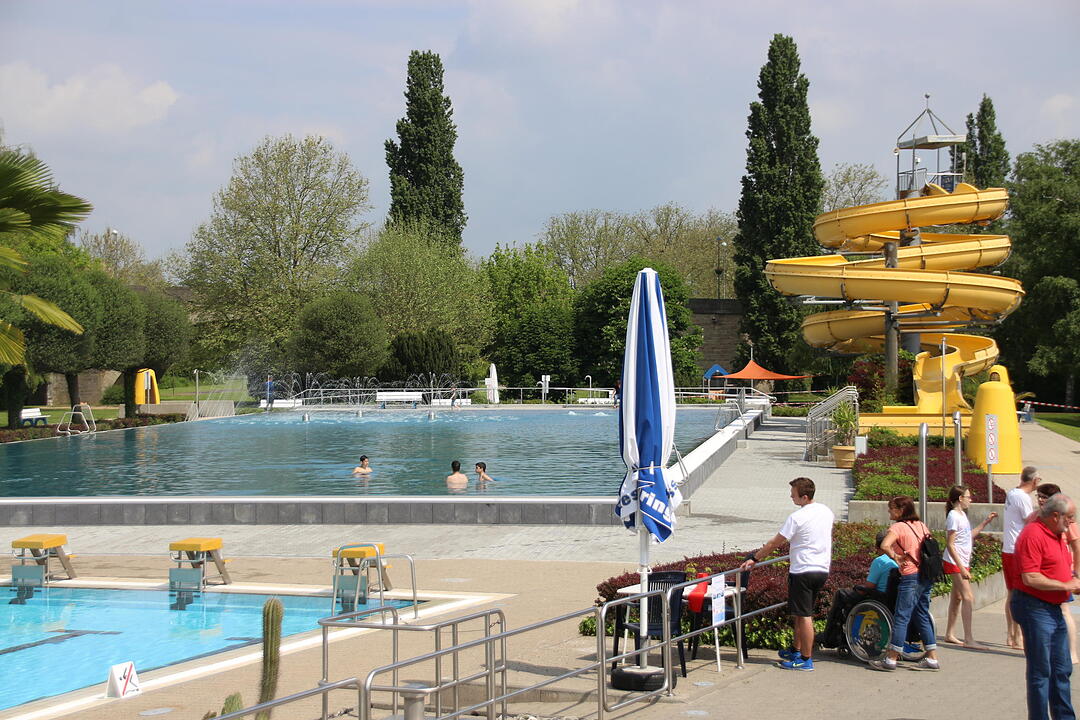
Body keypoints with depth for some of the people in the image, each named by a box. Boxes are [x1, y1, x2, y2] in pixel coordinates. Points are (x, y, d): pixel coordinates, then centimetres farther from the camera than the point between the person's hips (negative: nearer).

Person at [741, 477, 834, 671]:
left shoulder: (797, 517, -16)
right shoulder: (826, 512, 7)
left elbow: (775, 543, -12)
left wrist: (754, 559, -3)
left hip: (803, 571, -8)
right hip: (823, 569, 8)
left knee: (803, 616, -2)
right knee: (801, 613, 19)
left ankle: (806, 659, 1)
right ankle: (797, 651, 28)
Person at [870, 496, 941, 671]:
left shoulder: (898, 527, -10)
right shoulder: (921, 525, 13)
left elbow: (884, 545, -27)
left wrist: (895, 557, -10)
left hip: (911, 577, -8)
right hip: (927, 576, 8)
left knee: (901, 617, -3)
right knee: (922, 616, 15)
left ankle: (891, 659, 0)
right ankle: (932, 658, 14)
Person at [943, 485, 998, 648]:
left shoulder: (962, 515, 12)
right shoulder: (953, 516, -16)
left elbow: (969, 535, 23)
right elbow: (950, 545, -19)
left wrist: (985, 522, 21)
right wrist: (962, 568, -23)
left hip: (963, 563, 10)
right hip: (955, 563, -10)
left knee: (957, 597, 14)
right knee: (968, 598, -13)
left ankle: (949, 634, 22)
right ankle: (969, 639, -15)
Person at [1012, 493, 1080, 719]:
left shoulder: (1057, 535, 14)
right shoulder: (1033, 535, -18)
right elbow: (1030, 578, -25)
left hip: (1054, 609, 10)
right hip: (1034, 608, -10)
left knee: (1061, 670, 17)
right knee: (1041, 672, -3)